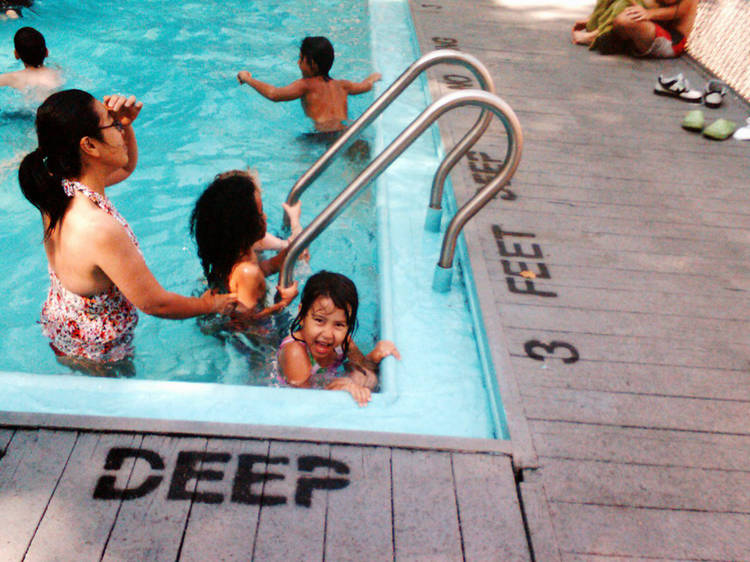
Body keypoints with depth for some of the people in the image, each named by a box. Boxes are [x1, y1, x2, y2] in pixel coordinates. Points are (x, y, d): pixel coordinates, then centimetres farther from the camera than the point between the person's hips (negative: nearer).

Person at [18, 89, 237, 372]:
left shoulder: (61, 188, -14)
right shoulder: (100, 230, -41)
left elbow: (127, 166, 8)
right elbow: (155, 304, -28)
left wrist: (126, 125, -11)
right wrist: (210, 305, -11)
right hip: (97, 356, -7)